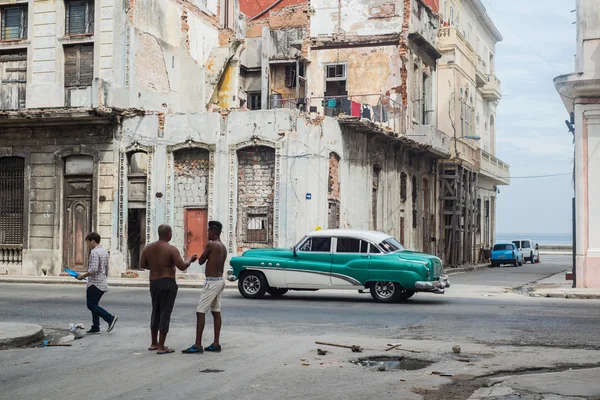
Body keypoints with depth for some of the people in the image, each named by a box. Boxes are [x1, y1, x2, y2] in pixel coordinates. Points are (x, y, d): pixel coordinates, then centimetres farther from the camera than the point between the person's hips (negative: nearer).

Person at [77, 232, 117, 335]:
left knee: (91, 305, -4)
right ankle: (95, 328, 12)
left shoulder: (95, 252, -16)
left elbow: (93, 269, -25)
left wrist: (83, 276, -13)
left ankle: (110, 318, -11)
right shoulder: (105, 252, 14)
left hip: (95, 283, -10)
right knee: (94, 305, 13)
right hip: (103, 283, 10)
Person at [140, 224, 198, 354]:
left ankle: (154, 343, 26)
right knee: (165, 314, -3)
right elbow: (182, 266, -16)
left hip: (153, 283, 7)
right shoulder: (171, 249, -14)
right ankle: (161, 347, -3)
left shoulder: (148, 247, 4)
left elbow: (142, 264, 12)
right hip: (167, 284, -7)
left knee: (156, 312, 19)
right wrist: (190, 259, 3)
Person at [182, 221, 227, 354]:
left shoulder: (211, 245, -14)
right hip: (220, 280, 9)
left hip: (212, 282, -9)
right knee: (216, 312, 11)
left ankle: (197, 346, -10)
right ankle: (216, 344, 12)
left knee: (200, 312, -8)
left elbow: (201, 261, -4)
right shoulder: (223, 247, 13)